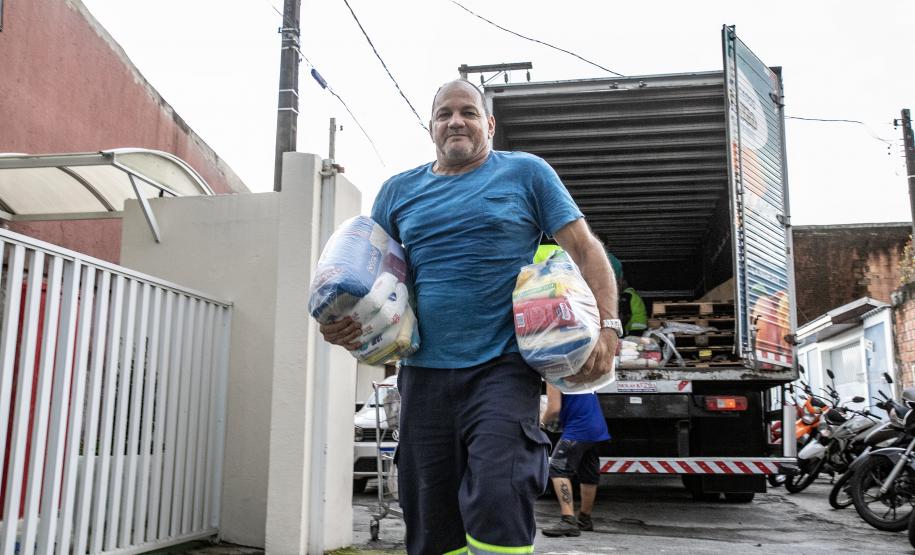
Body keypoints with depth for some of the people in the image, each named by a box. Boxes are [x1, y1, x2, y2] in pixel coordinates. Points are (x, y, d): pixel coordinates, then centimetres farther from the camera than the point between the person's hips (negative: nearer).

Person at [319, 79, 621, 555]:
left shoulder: (526, 173, 7)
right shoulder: (398, 191, 15)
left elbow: (585, 249, 4)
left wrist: (607, 326, -10)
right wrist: (342, 321, -1)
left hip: (502, 367, -3)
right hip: (423, 372, 4)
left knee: (497, 504, -16)